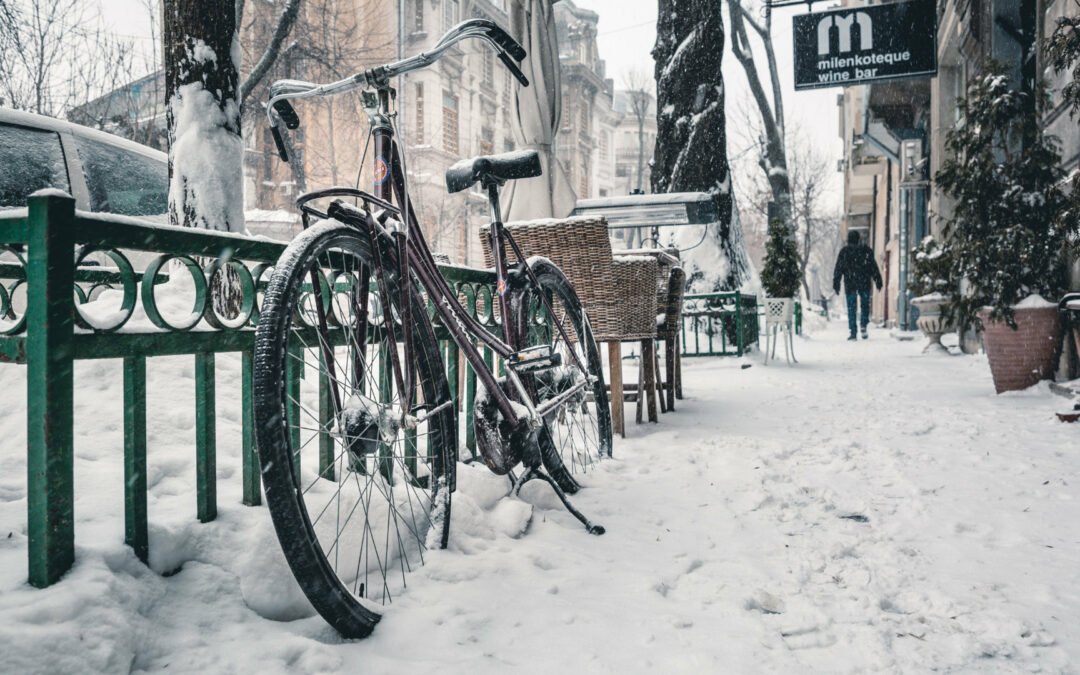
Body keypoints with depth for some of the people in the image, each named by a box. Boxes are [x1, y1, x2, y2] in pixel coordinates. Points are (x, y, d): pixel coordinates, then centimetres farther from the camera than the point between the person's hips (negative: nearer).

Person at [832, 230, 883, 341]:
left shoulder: (844, 251, 1)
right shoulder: (866, 250, 3)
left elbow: (838, 269, 1)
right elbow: (874, 266, 4)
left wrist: (836, 283, 4)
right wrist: (878, 281, 8)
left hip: (850, 284, -1)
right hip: (864, 283, 1)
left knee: (851, 308, 2)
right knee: (865, 305, 15)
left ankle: (853, 332, -3)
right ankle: (863, 325, -6)